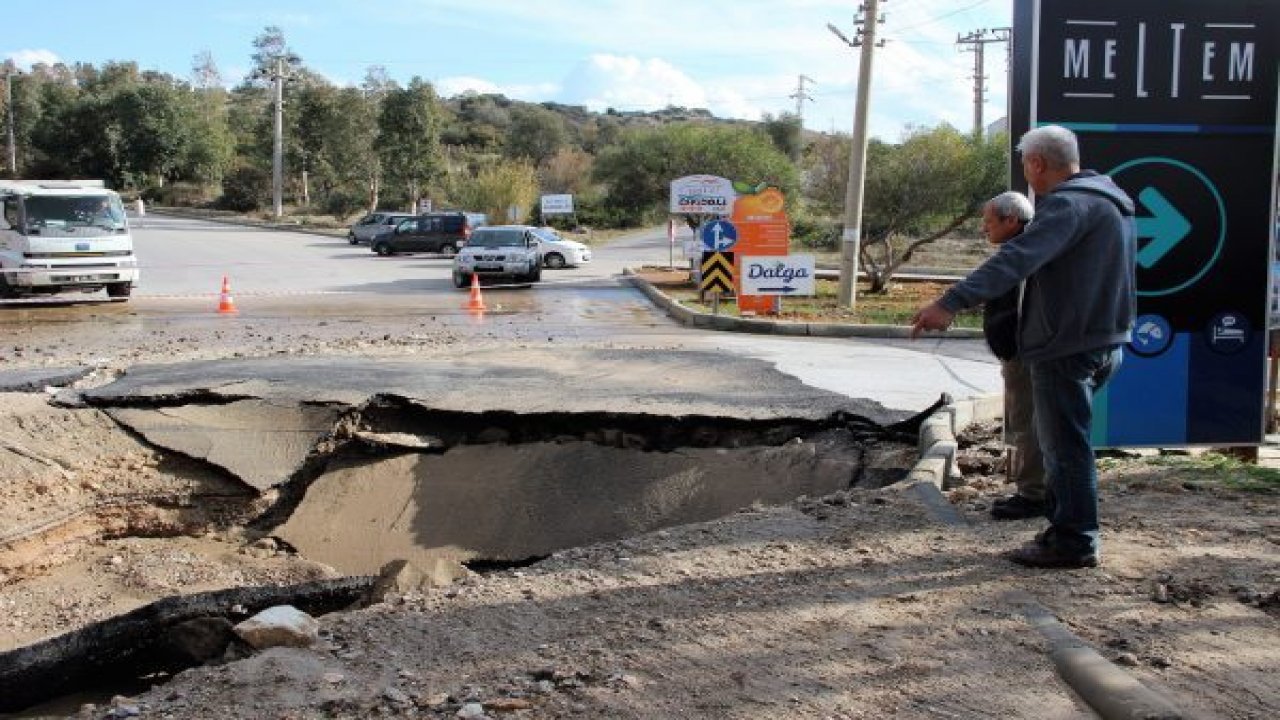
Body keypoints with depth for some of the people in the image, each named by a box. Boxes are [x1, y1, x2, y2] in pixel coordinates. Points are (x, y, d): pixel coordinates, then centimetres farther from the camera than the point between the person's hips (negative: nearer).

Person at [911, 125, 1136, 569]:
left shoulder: (1069, 204, -18)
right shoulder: (1110, 199, 16)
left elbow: (1017, 259, -32)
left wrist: (952, 303, -39)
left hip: (1068, 344, -10)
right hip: (1102, 342, 10)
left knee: (1065, 442, -1)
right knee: (1061, 438, 19)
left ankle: (1074, 541, 8)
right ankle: (1066, 528, 27)